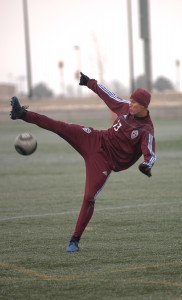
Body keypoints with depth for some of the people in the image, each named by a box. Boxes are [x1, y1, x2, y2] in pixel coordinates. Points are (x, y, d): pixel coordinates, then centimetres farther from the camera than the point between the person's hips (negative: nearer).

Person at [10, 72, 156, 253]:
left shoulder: (146, 131, -17)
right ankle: (23, 114, -10)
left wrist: (147, 165, -49)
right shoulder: (125, 107, 1)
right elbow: (108, 95, 17)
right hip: (96, 141, 5)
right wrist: (90, 83, 26)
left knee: (89, 198, -9)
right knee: (62, 128, -15)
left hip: (106, 161, -5)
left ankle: (75, 240, 4)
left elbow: (151, 154, -26)